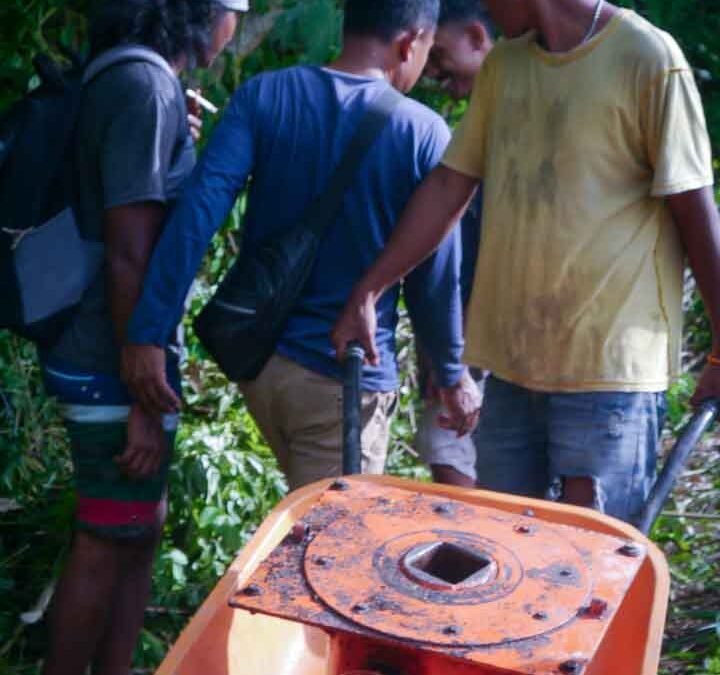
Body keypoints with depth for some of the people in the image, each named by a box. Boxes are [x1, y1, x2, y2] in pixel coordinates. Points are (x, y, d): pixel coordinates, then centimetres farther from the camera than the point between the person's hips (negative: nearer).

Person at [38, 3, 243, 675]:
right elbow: (129, 256, -23)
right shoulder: (146, 87, -19)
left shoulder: (120, 78, 10)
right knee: (108, 544, 4)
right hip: (116, 366, -9)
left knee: (139, 528, 18)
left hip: (108, 354, 9)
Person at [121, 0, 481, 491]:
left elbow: (199, 210, -14)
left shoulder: (264, 95, -4)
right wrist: (451, 372, 11)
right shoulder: (423, 133, -11)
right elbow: (435, 276, -5)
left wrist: (148, 334, -15)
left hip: (258, 357, 4)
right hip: (346, 376, -4)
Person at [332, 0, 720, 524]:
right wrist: (367, 294, 11)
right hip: (513, 361, 6)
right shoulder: (503, 67, 12)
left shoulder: (647, 59, -8)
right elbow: (447, 189, 14)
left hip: (611, 367, -6)